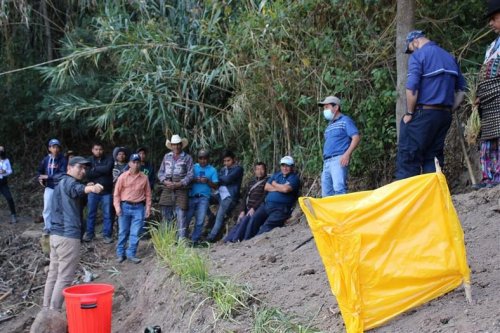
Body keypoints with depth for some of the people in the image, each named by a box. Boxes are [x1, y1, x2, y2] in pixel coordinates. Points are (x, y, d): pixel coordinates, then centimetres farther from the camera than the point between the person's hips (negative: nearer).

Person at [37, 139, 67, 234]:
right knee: (47, 208, 4)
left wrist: (48, 177, -19)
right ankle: (47, 228, 14)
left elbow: (63, 174, -19)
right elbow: (40, 171, 20)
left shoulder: (63, 160, -9)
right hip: (49, 188, 3)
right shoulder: (46, 159, 4)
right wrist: (40, 178, 0)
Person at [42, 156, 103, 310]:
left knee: (53, 274, 13)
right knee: (64, 278, -6)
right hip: (68, 235, -10)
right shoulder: (68, 182, -8)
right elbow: (77, 189, -34)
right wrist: (91, 188, -55)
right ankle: (54, 313, -6)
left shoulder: (61, 183, 22)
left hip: (56, 234, 10)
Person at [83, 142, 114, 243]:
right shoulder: (89, 160, 3)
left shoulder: (109, 159, 1)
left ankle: (107, 235, 10)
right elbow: (87, 173, -11)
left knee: (107, 214, 2)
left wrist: (95, 169, -7)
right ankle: (89, 233, 20)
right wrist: (102, 171, -13)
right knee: (91, 213, 8)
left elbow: (108, 169, -18)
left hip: (106, 191, -1)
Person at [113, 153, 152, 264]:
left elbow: (148, 194, 9)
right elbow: (117, 193, 2)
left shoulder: (144, 178, 3)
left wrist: (148, 208, 4)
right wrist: (117, 207, -5)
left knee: (135, 233, 0)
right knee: (123, 232, 6)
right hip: (125, 206, -1)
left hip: (139, 208, 1)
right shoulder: (123, 176, -1)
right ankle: (120, 253, 17)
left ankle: (131, 254, 10)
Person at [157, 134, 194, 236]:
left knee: (181, 215, -7)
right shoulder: (166, 157, 15)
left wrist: (179, 184, -14)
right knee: (166, 215, 6)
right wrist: (165, 182, -6)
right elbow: (160, 172, 14)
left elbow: (190, 175, -1)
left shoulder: (187, 158, 4)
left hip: (181, 189, -3)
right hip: (167, 190, 4)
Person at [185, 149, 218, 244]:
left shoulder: (212, 170, 8)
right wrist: (195, 180, -14)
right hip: (192, 197, 1)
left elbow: (215, 186, 3)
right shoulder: (193, 167, 10)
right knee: (186, 218, 1)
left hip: (204, 198, -1)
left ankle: (195, 240, 4)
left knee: (200, 221, -5)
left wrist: (207, 181, -15)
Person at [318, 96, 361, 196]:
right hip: (326, 162, 8)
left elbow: (356, 138, -7)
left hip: (339, 160, -8)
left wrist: (347, 154, -19)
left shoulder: (345, 120, 3)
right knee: (326, 193, 4)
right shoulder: (329, 125, 25)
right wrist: (325, 161, 17)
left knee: (338, 188, -23)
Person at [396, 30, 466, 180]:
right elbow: (461, 89, 16)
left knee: (407, 158, -4)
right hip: (444, 115, 7)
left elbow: (412, 88, -17)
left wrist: (409, 113, -8)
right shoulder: (450, 57, 17)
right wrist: (449, 110, 16)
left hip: (423, 113, -7)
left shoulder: (418, 55, -5)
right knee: (433, 158, 10)